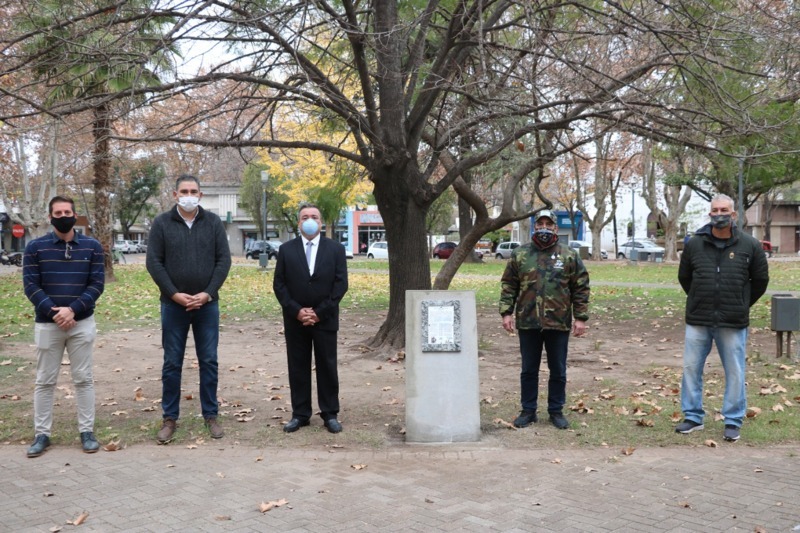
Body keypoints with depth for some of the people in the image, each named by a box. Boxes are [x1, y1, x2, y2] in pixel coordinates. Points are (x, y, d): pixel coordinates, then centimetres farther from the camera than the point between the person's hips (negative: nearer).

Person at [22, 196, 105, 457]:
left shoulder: (92, 247, 2)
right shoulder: (35, 247, 1)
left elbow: (97, 284, -3)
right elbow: (31, 286, -4)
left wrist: (72, 310, -15)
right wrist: (53, 312, -16)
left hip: (82, 323, 0)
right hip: (47, 324, 0)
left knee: (83, 379, 5)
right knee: (45, 381, 7)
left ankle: (87, 432, 14)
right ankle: (42, 434, 16)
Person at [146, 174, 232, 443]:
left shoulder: (213, 222, 3)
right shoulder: (162, 223, 0)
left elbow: (224, 260, 0)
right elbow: (154, 262, -3)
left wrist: (207, 293, -10)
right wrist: (174, 294, -12)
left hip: (207, 304, 1)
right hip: (173, 304, -1)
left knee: (209, 361, 7)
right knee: (172, 363, 6)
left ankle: (211, 415, 18)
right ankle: (169, 418, 17)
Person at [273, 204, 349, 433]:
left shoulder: (336, 249, 2)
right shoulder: (286, 249, 5)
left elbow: (341, 284, -3)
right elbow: (279, 284, 2)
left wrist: (319, 312, -10)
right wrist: (296, 311, -10)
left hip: (325, 319, -1)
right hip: (295, 320, 1)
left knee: (327, 367, 4)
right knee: (298, 368, 6)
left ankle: (330, 414, 14)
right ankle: (300, 414, 16)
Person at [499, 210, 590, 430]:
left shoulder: (569, 255, 2)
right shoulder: (520, 254, 4)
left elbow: (581, 288, 2)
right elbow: (508, 286, 5)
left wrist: (580, 317, -4)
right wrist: (506, 312, -3)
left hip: (558, 323, 0)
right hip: (528, 323, 1)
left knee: (558, 371, 9)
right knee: (529, 370, 10)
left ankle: (556, 411, 23)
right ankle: (528, 411, 21)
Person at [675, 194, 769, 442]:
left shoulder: (749, 245, -2)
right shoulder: (694, 244, 1)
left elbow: (760, 280, 8)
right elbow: (684, 277, 15)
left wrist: (741, 305, 11)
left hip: (733, 323, -2)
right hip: (698, 321, 2)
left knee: (735, 373, 5)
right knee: (691, 368, 6)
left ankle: (733, 422, 17)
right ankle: (693, 417, 20)